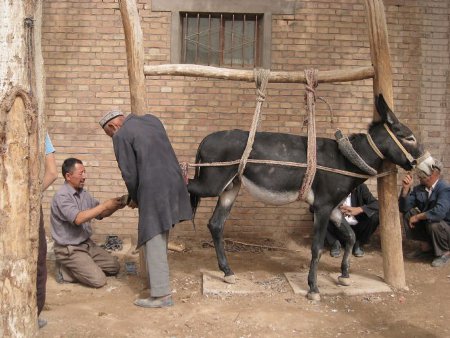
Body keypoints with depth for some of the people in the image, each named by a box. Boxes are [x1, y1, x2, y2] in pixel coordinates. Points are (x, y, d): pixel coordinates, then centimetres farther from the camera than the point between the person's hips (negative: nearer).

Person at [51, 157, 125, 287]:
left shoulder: (83, 193, 4)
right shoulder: (61, 196, -20)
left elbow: (101, 214, 9)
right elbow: (78, 219, -33)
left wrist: (115, 206, -12)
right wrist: (105, 205, -31)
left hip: (87, 244, 8)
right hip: (69, 249, -8)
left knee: (114, 266, 10)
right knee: (98, 280, -16)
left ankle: (78, 268, 15)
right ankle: (65, 270, 3)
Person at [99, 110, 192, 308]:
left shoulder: (121, 136, -4)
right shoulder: (151, 120, 16)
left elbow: (130, 173, -5)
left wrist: (134, 199, 11)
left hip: (153, 191, -8)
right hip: (174, 184, 8)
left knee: (154, 241, -2)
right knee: (160, 238, 19)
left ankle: (161, 295, 1)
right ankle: (157, 279, 30)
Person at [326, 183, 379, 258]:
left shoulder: (360, 187, -10)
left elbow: (377, 204, -18)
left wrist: (359, 209, -34)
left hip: (357, 229, 1)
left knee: (375, 216, -25)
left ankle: (358, 243, 1)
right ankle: (335, 243, 0)